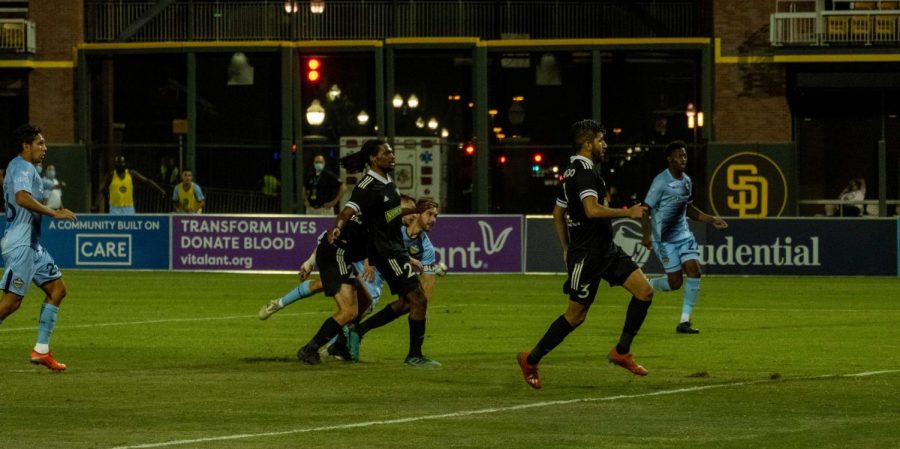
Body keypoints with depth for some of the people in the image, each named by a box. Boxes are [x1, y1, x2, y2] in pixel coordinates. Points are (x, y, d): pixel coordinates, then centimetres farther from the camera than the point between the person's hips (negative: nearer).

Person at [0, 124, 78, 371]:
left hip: (31, 244, 11)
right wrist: (55, 213, -28)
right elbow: (22, 198, -31)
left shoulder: (21, 167, 19)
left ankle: (41, 350, 10)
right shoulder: (22, 168, -13)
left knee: (57, 288, 10)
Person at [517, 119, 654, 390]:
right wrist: (628, 213, -21)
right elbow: (592, 210, -31)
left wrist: (566, 248, 27)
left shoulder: (572, 172, 15)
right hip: (588, 254, -10)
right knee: (576, 315, -1)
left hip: (605, 250, 10)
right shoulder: (584, 172, -17)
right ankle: (531, 361, 13)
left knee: (644, 291, 0)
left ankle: (622, 352, 7)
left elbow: (558, 213, 23)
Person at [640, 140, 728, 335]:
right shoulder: (661, 182, -14)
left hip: (684, 234, 6)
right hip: (665, 238, -6)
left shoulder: (686, 181, 9)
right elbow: (646, 209, -15)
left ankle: (685, 321, -5)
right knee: (675, 282, -8)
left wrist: (712, 220, 17)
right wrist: (646, 236, -26)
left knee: (694, 270, -11)